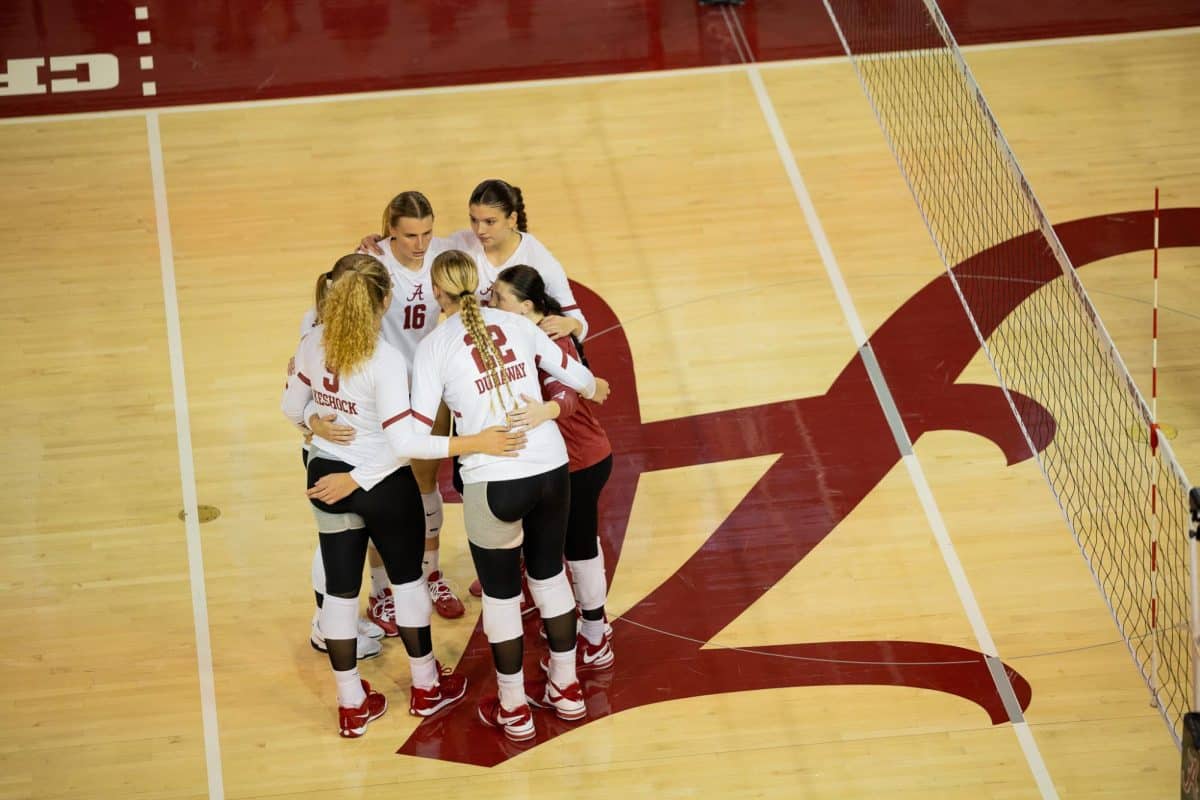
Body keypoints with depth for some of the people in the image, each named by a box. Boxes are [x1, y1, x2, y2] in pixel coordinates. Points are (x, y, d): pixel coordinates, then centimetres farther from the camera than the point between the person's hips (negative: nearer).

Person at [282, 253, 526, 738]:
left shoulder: (313, 344, -9)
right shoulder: (385, 360, -26)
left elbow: (293, 411, 3)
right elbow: (404, 442, -28)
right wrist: (476, 443, -28)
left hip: (328, 480, 4)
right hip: (384, 486, -4)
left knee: (340, 588, 13)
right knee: (407, 578, 18)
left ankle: (352, 706, 24)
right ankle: (426, 687, 35)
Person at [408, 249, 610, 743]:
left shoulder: (435, 347, -5)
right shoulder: (517, 325, 6)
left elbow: (416, 429, -9)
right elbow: (577, 377, 13)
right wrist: (596, 390, 35)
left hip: (494, 483, -4)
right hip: (551, 467, 4)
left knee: (501, 594, 14)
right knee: (549, 575, 24)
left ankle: (513, 710, 26)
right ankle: (566, 690, 38)